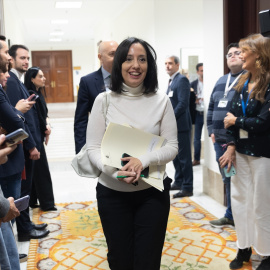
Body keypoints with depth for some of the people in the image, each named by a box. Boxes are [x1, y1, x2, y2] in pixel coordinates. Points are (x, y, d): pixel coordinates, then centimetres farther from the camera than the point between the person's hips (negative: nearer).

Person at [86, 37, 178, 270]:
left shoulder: (161, 101, -2)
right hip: (112, 193, 0)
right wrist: (114, 170, -23)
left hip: (153, 192, 0)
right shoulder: (104, 100, -3)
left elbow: (172, 146, -2)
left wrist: (144, 160, -21)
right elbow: (93, 147, -4)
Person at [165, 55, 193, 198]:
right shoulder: (171, 81, 16)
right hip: (173, 125, 10)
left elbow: (183, 103, -21)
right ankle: (178, 182, 30)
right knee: (176, 155, 18)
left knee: (184, 157, -3)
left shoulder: (182, 80, -13)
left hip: (180, 124, -10)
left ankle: (187, 187, 5)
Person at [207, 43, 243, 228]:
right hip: (220, 141, 7)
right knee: (227, 180, 16)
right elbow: (211, 107, 20)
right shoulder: (221, 81, 16)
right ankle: (230, 216, 30)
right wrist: (211, 130, 11)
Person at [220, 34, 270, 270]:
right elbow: (232, 116, 5)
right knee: (239, 200, 12)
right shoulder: (242, 84, 8)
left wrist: (236, 121, -6)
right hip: (241, 151, 7)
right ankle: (244, 248, 28)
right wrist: (231, 146, -4)